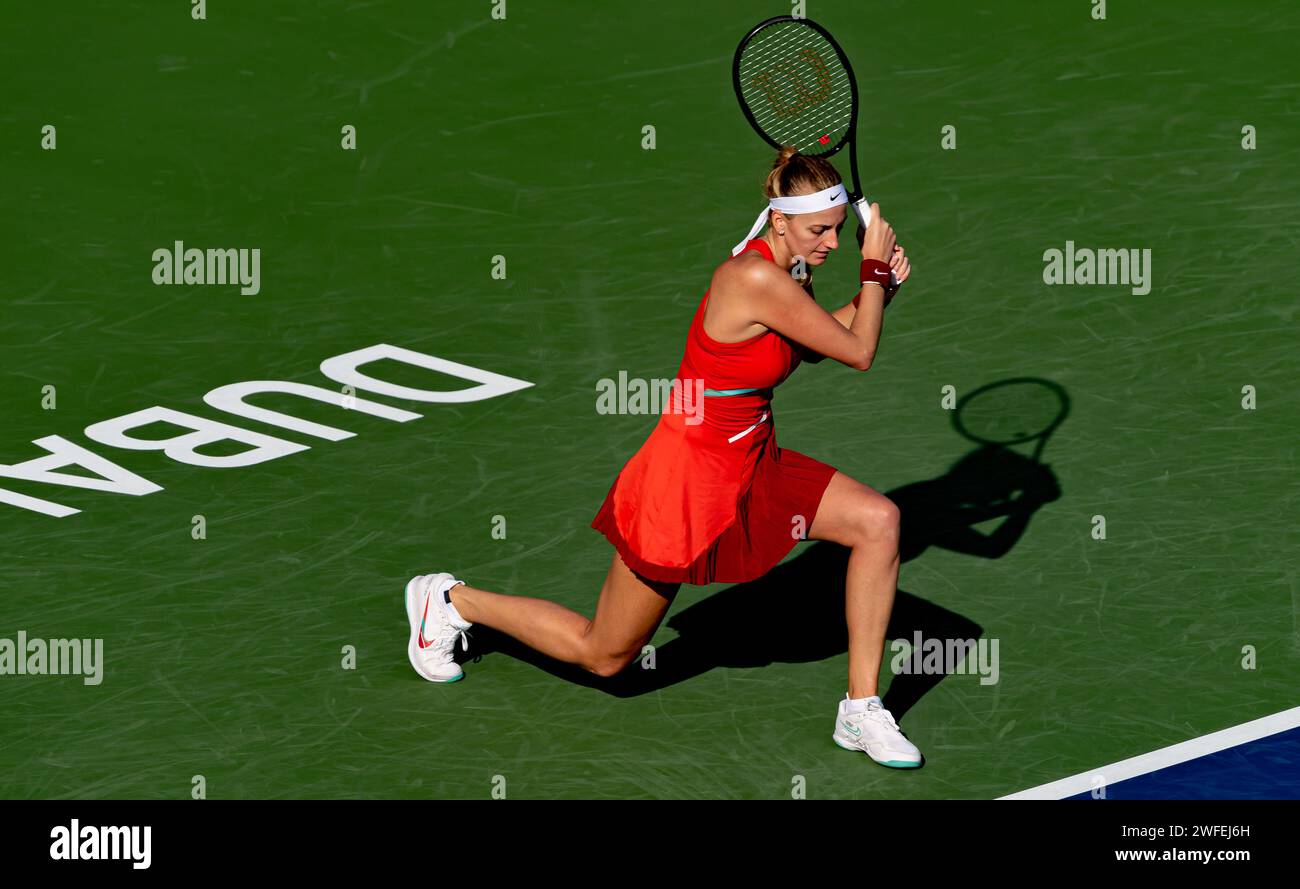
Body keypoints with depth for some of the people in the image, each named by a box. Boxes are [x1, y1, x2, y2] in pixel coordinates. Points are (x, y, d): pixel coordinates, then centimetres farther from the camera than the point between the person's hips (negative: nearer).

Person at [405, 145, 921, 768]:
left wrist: (878, 289, 5)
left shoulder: (785, 272, -1)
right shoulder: (756, 279, -29)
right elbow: (858, 353, -21)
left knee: (877, 519, -9)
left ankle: (861, 711, 0)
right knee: (602, 656, 8)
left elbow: (812, 345, 19)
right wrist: (874, 268, -9)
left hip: (752, 465, 9)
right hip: (689, 482, -8)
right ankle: (450, 600, 30)